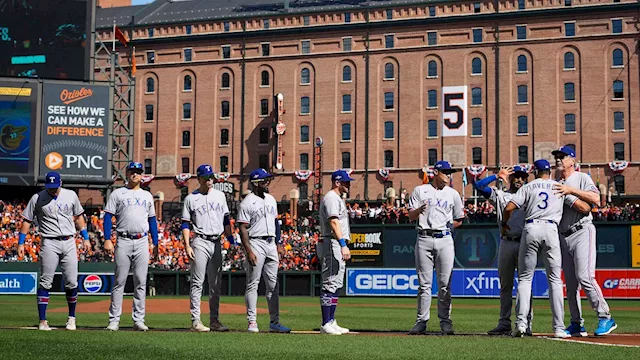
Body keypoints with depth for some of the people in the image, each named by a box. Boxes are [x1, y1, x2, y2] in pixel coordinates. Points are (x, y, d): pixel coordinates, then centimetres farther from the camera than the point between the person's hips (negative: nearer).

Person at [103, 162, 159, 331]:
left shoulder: (147, 196, 16)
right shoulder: (117, 194, 6)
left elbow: (152, 220, 18)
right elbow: (108, 217, 0)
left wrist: (156, 244, 11)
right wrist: (107, 240, -11)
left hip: (142, 242, 3)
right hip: (123, 241, -3)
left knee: (141, 282, 2)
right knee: (119, 281, -2)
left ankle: (138, 320, 5)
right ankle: (114, 320, 0)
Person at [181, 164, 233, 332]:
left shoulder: (220, 195, 13)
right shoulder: (191, 198, 1)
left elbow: (226, 219, 17)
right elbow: (185, 224, -1)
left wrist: (231, 240, 8)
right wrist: (187, 246, -11)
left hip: (217, 243, 5)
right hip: (201, 242, -5)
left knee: (216, 284, 7)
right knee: (197, 282, -5)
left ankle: (214, 320, 12)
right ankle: (195, 320, -5)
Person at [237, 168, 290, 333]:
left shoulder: (271, 200, 14)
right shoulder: (247, 202, -8)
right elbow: (243, 228, -12)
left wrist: (279, 243, 13)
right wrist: (248, 251, -19)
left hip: (271, 244, 7)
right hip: (255, 243, -7)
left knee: (273, 284, 6)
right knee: (253, 283, -3)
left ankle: (275, 322, 9)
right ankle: (252, 322, -1)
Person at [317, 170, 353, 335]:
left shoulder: (338, 198, 23)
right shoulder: (331, 197, -9)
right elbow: (333, 222, -20)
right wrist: (343, 244, -26)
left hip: (338, 246, 11)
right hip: (332, 244, -11)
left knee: (336, 284, 11)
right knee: (330, 284, -12)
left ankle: (331, 322, 14)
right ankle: (326, 324, -13)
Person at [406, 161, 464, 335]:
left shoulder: (453, 194, 13)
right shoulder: (420, 190, 8)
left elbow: (459, 220, 20)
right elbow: (411, 216, 1)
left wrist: (451, 225, 1)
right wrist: (420, 210, -19)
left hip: (444, 240, 1)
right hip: (424, 239, -1)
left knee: (445, 283, -2)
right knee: (424, 283, 0)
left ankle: (445, 320, 3)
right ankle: (421, 321, 2)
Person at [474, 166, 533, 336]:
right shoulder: (500, 195, 13)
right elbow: (478, 185, 4)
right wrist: (498, 176, 5)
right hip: (506, 243, 1)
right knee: (505, 286, 4)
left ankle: (526, 325, -2)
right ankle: (504, 324, 8)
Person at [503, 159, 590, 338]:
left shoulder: (528, 187, 12)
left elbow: (509, 208, 0)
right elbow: (583, 207, 5)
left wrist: (504, 224, 20)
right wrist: (589, 206, 30)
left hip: (530, 230, 0)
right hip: (551, 231, 0)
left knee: (525, 278, 6)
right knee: (555, 279, 4)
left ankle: (521, 322, -6)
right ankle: (559, 328, -1)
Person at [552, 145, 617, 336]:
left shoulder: (582, 178, 1)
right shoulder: (556, 186, 19)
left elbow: (596, 199, -15)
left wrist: (572, 190, -17)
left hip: (582, 232, -7)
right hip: (563, 236, 7)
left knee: (585, 277, -19)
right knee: (570, 283, 5)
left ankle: (605, 318, -14)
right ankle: (577, 324, 9)